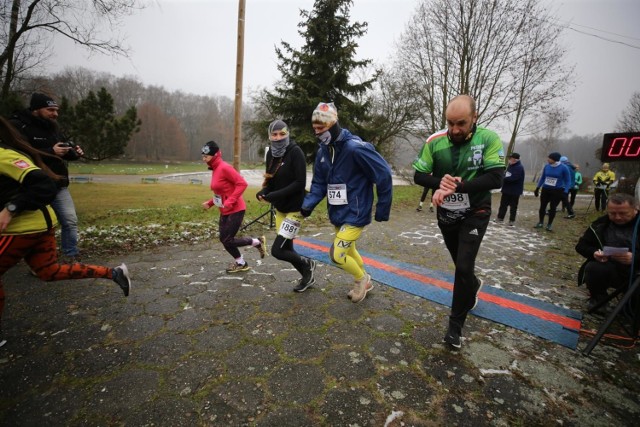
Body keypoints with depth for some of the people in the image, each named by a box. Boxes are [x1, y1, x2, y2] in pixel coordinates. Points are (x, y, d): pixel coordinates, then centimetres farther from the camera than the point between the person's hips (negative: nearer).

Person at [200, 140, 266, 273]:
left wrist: (230, 202, -25)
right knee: (224, 239, 11)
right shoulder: (215, 170, 10)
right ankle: (240, 263, 29)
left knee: (227, 240, -5)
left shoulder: (224, 167, -17)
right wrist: (210, 202, 8)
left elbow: (242, 183, -23)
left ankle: (257, 242, 13)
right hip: (225, 211, 9)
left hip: (235, 210, -9)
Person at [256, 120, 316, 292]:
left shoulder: (295, 152, -16)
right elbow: (271, 180, 11)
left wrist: (274, 195, -26)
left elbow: (300, 183, -21)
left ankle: (306, 264, 18)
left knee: (277, 250, -9)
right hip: (280, 208, 8)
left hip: (295, 208, -7)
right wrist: (264, 192, -10)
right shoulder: (271, 153, 5)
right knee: (287, 248, 15)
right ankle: (307, 277, 37)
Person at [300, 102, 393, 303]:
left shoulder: (355, 148, -22)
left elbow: (384, 176, -17)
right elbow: (319, 183, 7)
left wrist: (383, 210, -11)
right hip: (337, 213, 8)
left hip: (355, 213, -8)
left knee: (337, 255, -9)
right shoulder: (323, 151, 2)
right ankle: (364, 282, 46)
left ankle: (361, 278, 22)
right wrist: (308, 204, -10)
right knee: (348, 251, 21)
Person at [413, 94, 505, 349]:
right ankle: (473, 287, 55)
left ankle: (455, 325, 10)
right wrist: (440, 182, -28)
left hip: (475, 215, -3)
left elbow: (495, 178, -22)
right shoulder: (435, 141, -11)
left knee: (464, 267, -9)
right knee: (461, 264, 20)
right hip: (446, 215, 3)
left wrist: (458, 186, -34)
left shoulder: (489, 139, -15)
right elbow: (419, 175, -8)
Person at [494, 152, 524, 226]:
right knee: (503, 204, 13)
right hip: (506, 189, 8)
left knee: (513, 206, 4)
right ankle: (500, 218, 22)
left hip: (515, 191, -8)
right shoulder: (510, 165, 8)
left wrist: (502, 178, -25)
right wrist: (502, 177, -6)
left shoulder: (519, 168, -19)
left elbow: (512, 178, -29)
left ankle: (512, 220, 14)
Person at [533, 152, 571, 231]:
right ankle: (540, 222, 20)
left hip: (557, 191, -3)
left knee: (553, 207, 3)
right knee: (542, 206, 6)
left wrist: (565, 192, -15)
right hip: (545, 190, 3)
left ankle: (550, 224, 16)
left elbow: (568, 181, -6)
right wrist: (537, 188, 9)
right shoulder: (546, 166, -3)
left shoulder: (563, 168, -12)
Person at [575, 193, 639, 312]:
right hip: (610, 269, 1)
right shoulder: (601, 224, 3)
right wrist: (594, 253, -15)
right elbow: (581, 245, 7)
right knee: (592, 269, -31)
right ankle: (598, 298, 2)